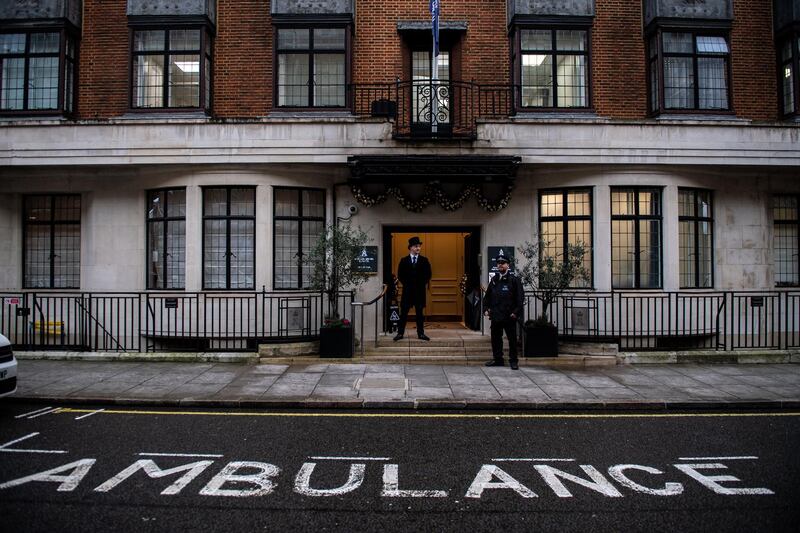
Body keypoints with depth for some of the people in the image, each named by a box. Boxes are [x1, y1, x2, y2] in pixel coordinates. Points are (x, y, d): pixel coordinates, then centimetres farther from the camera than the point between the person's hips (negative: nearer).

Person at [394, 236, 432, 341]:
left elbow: (428, 274, 6)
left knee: (420, 312, 4)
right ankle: (400, 333, 6)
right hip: (407, 290, 0)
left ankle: (421, 333, 10)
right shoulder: (404, 261, 5)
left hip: (420, 290, 0)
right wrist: (406, 284, -2)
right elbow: (400, 275, 5)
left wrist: (423, 284, -3)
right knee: (404, 312, 1)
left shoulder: (424, 260, 5)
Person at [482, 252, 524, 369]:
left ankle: (513, 360, 11)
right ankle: (497, 359, 22)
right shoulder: (494, 280, 12)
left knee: (512, 339, 2)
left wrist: (516, 312, -14)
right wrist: (486, 309, 6)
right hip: (496, 316, 5)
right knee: (495, 339, 11)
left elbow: (520, 298, -7)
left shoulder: (514, 280, -3)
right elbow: (487, 296, 17)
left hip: (509, 316, -5)